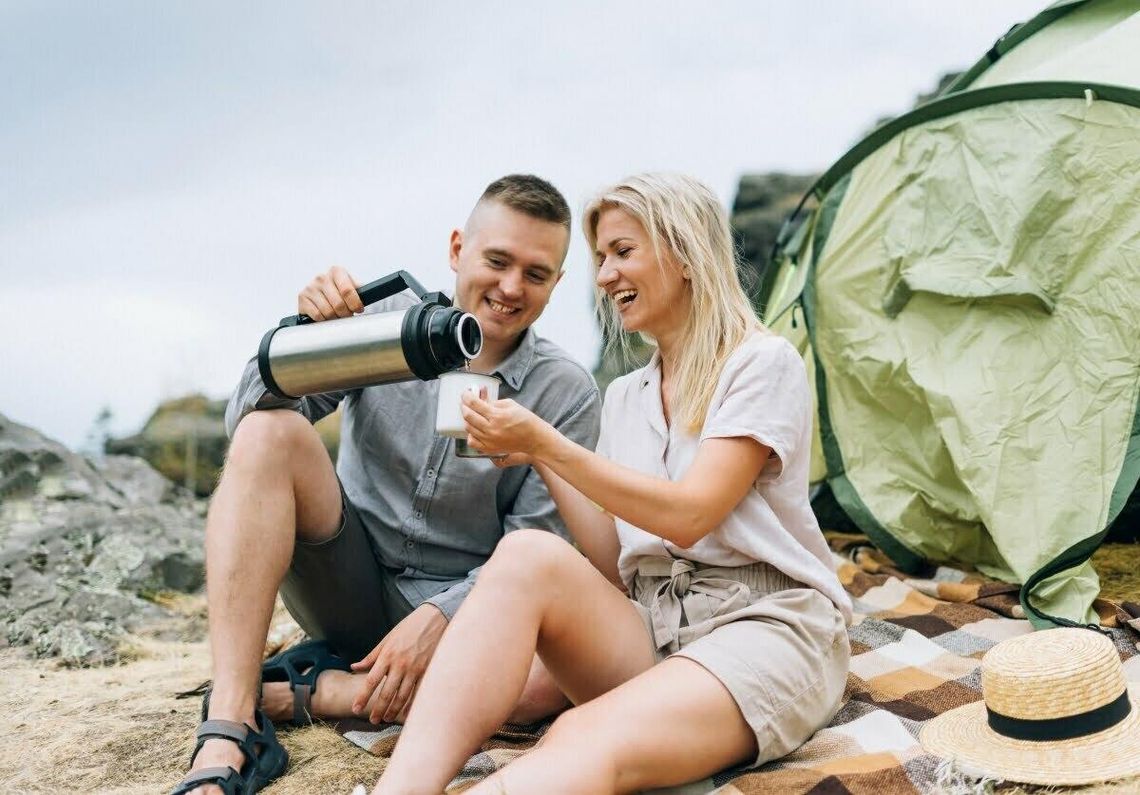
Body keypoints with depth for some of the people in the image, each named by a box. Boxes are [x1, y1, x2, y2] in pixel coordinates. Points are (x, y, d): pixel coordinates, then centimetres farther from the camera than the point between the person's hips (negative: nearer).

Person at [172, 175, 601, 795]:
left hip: (459, 609, -1)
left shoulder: (568, 396, -5)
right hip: (350, 589, 1)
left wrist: (437, 618, -23)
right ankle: (228, 737, -29)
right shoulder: (384, 320, -3)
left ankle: (298, 694, -17)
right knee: (270, 430, -24)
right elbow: (247, 417, -10)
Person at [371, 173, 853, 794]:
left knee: (590, 745, -36)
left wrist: (547, 443, -13)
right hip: (648, 630, 5)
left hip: (767, 627, -5)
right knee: (528, 557, -27)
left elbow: (688, 517, -14)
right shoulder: (624, 397, 18)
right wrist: (538, 459, 2)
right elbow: (612, 564, 12)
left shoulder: (763, 362, -2)